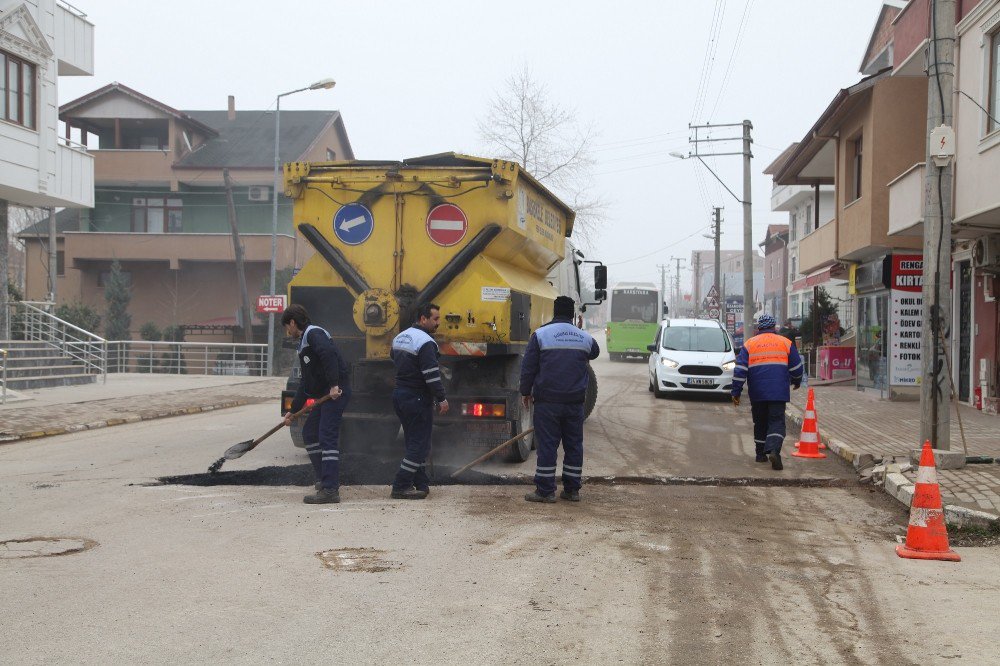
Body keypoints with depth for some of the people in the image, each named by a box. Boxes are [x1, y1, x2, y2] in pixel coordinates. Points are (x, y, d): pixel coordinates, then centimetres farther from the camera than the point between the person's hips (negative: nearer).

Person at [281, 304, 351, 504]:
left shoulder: (313, 334, -6)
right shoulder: (304, 342, 25)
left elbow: (328, 354, -27)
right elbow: (306, 382, 29)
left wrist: (334, 385, -33)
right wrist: (293, 411, 29)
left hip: (337, 392, -10)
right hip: (325, 395, 10)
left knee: (327, 437, -14)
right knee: (309, 432, 19)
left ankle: (330, 490, -16)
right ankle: (324, 478, 25)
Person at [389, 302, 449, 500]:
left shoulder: (400, 338, 12)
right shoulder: (425, 342, -17)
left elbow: (394, 358, 25)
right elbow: (432, 374, -21)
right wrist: (442, 399, -16)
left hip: (400, 394, 10)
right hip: (417, 398, -10)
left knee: (414, 441, 16)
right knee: (419, 443, -4)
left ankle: (421, 484, 20)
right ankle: (400, 487, -5)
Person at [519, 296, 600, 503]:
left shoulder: (540, 334, -6)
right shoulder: (585, 338, 5)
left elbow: (528, 367, -4)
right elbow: (594, 353, 27)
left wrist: (525, 392, 7)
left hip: (547, 401, -3)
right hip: (575, 401, 3)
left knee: (547, 444, 0)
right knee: (574, 445, 10)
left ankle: (545, 490, 1)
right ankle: (572, 489, 14)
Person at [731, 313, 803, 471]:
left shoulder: (749, 344, 5)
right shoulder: (785, 343, 6)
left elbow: (740, 370, -1)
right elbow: (796, 367, 11)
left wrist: (736, 392, 2)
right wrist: (797, 381, 30)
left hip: (757, 393, 1)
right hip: (778, 392, -1)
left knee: (760, 423, 16)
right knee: (777, 422, -3)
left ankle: (761, 453, 21)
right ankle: (774, 450, -25)